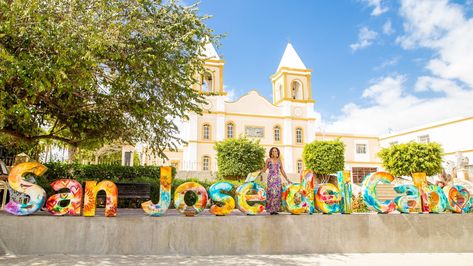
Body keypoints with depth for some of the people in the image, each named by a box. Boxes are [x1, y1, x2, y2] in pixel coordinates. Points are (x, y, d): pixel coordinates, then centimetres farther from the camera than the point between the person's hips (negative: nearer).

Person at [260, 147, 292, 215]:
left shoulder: (279, 161, 14)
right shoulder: (268, 160, 5)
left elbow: (282, 171, 16)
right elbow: (264, 170, 6)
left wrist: (287, 180, 14)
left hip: (278, 179, 4)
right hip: (271, 178, -3)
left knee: (278, 193, -2)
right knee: (272, 193, -11)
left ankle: (276, 209, 5)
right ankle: (271, 210, -6)